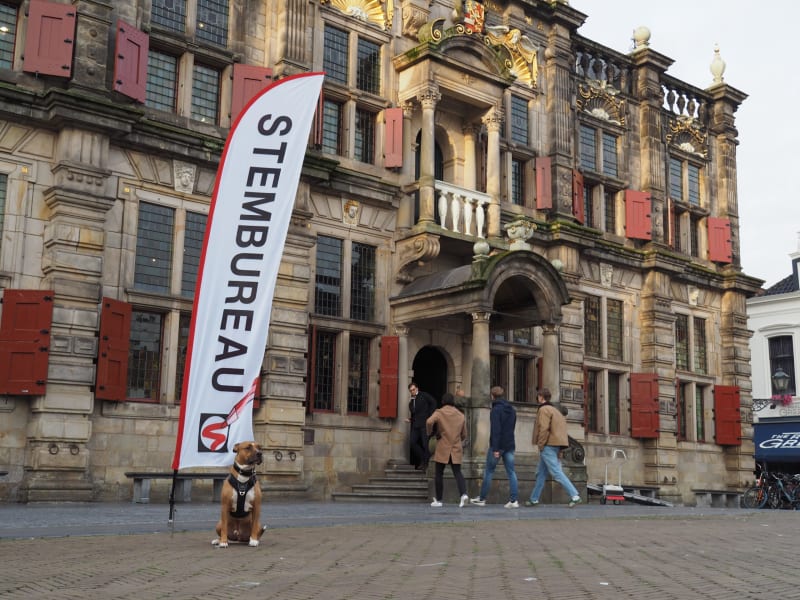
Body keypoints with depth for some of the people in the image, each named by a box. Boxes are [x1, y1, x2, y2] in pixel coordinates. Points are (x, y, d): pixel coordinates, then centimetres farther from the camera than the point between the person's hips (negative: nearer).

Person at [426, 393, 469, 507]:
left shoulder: (439, 412, -3)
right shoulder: (461, 415, 9)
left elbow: (429, 421, -24)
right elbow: (464, 435, 13)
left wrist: (429, 432, -5)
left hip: (442, 448, -3)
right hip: (456, 449, 3)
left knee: (438, 473, 8)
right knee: (457, 473, 5)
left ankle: (438, 500, 11)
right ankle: (463, 494, -18)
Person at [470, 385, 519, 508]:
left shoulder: (496, 410, -12)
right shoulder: (512, 410, 13)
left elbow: (495, 430, -19)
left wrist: (495, 448, -19)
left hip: (498, 446, -6)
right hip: (510, 445, 6)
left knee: (488, 472, 5)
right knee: (511, 472, 3)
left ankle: (482, 499, 12)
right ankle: (513, 500, -4)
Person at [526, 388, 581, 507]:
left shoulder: (543, 409, -8)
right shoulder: (555, 410, 21)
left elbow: (544, 428, -18)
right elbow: (561, 427, 19)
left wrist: (540, 444, -13)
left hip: (548, 446, -10)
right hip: (556, 445, 10)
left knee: (556, 472, -11)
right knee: (541, 473, 14)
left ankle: (574, 495, -17)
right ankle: (534, 499, 19)